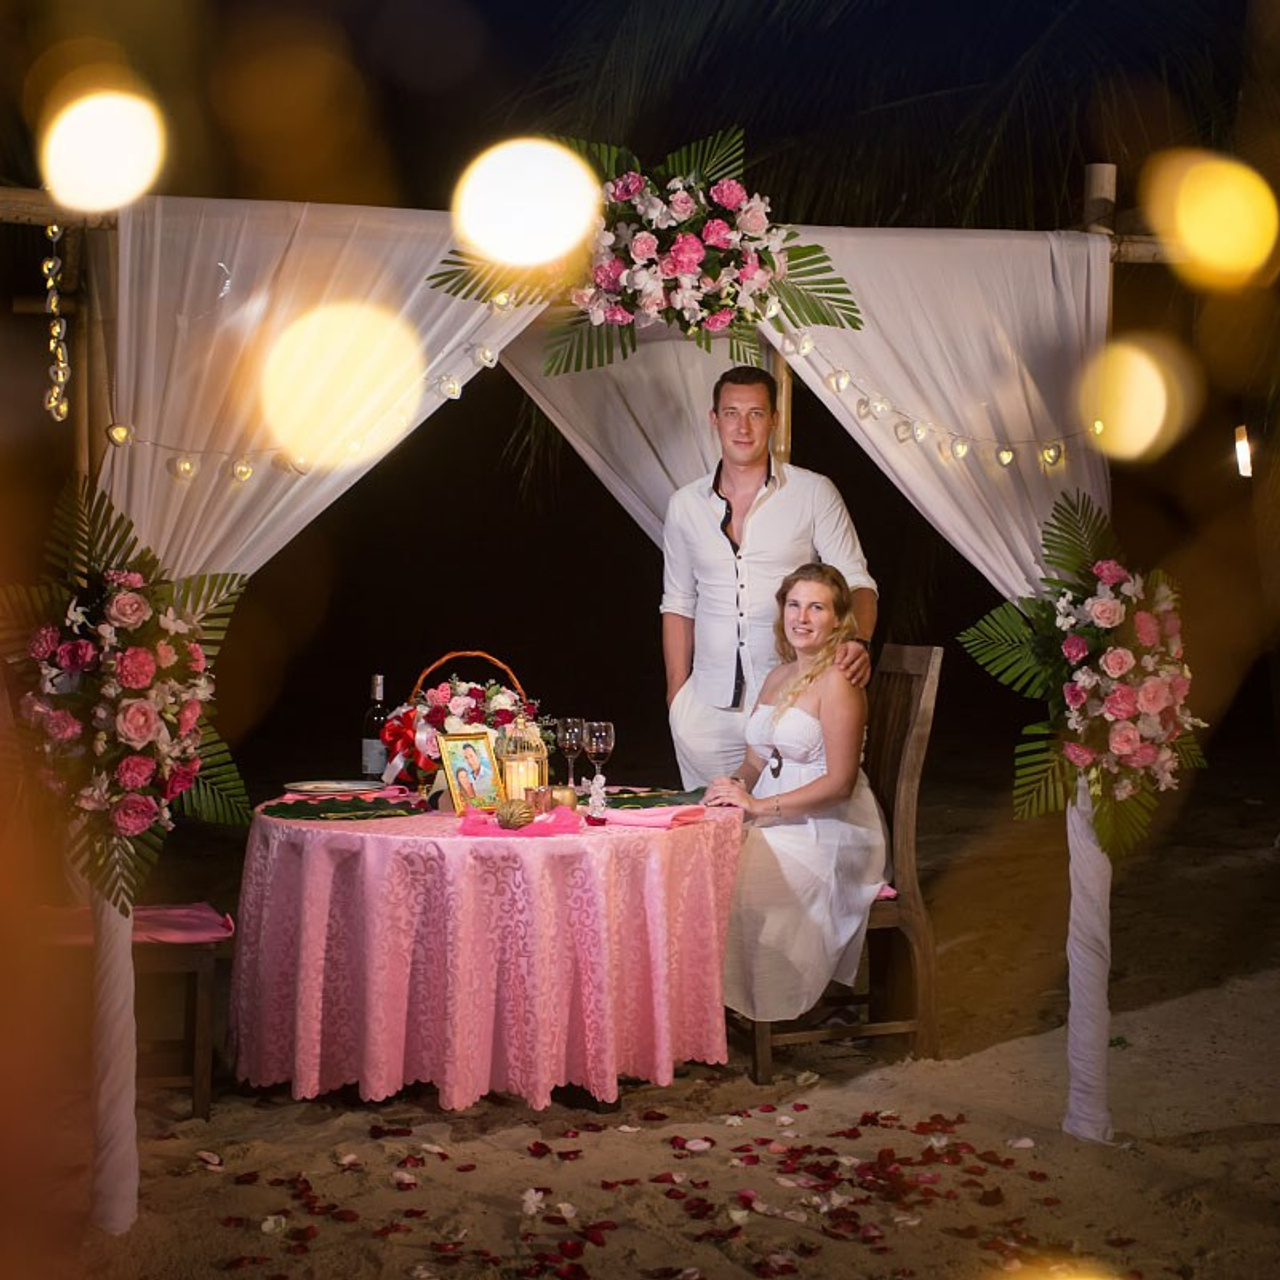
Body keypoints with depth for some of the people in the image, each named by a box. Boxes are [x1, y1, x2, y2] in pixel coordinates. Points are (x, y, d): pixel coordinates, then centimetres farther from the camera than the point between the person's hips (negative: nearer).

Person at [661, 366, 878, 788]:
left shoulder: (813, 493, 1)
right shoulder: (685, 505, 11)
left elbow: (856, 582, -1)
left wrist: (859, 641, -22)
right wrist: (676, 696, 9)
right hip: (709, 705, 3)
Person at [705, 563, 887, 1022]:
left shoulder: (837, 682, -11)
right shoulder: (777, 678, 15)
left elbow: (840, 782, -16)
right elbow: (756, 760, 18)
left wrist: (760, 805, -19)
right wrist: (734, 786, -5)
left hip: (829, 831, -8)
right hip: (781, 824, 8)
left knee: (730, 880, -26)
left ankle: (755, 1008, -11)